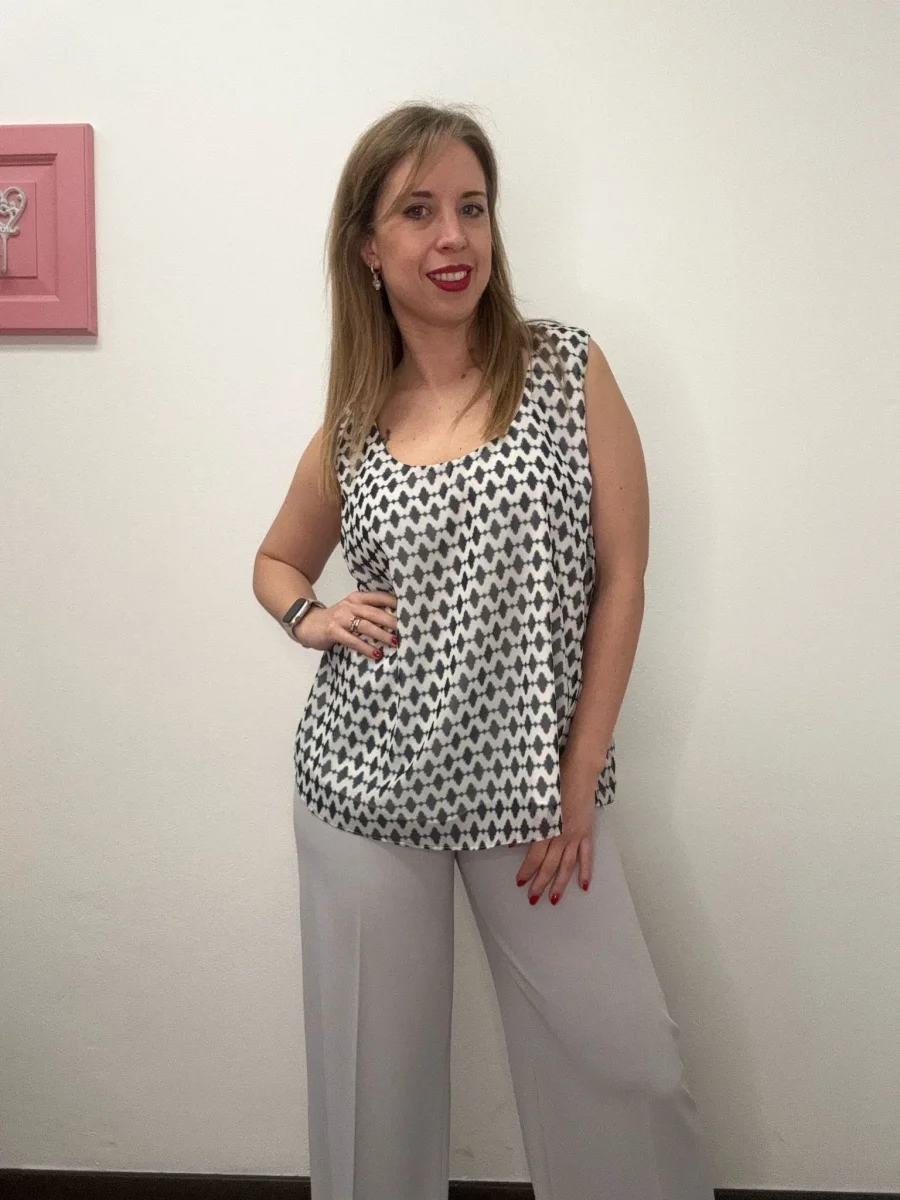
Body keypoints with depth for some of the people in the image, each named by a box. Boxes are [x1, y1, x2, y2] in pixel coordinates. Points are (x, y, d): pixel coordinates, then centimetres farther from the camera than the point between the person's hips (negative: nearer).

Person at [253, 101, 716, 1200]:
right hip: (366, 783, 2)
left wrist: (579, 783, -5)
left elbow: (621, 577, -3)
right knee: (373, 1067, 13)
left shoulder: (568, 369, -3)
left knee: (624, 1058, 5)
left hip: (531, 782, -1)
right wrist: (311, 617, -3)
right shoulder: (350, 425, 3)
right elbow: (276, 561, 20)